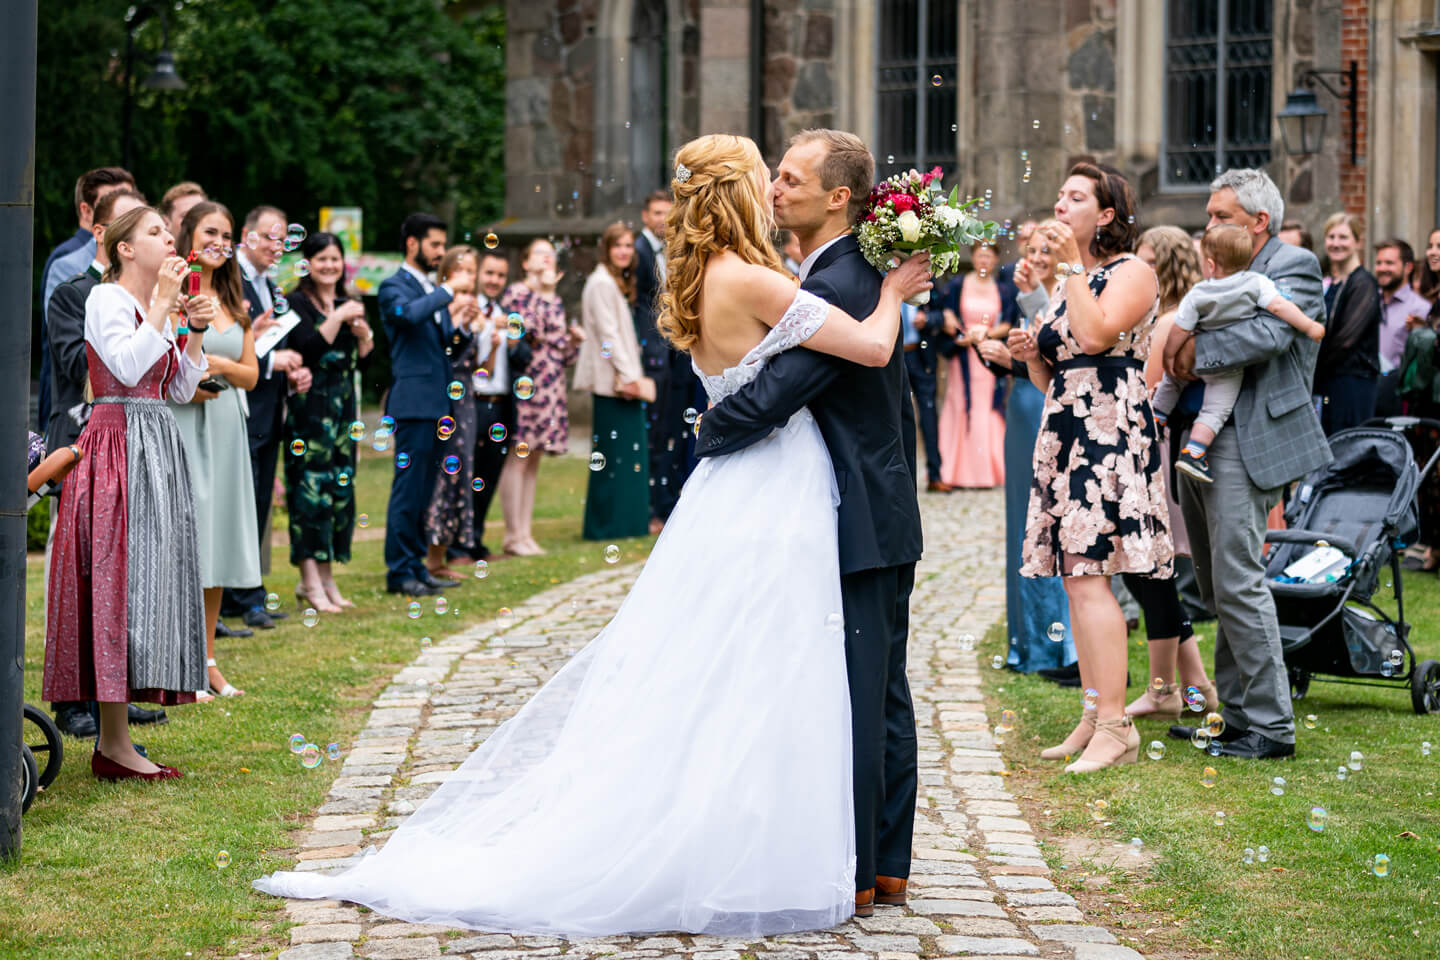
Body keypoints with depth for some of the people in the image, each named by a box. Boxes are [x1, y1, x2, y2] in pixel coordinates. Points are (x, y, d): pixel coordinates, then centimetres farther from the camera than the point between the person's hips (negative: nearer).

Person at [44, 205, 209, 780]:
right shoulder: (106, 299, -6)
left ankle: (114, 740, 8)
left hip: (156, 450, 9)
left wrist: (195, 331, 8)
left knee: (148, 578, 5)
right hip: (118, 441, -9)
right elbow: (127, 366, -21)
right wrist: (162, 305, -15)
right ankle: (113, 745, -11)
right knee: (121, 581, -11)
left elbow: (180, 389, 19)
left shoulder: (156, 308, 20)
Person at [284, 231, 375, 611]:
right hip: (309, 406, -7)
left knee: (340, 489, 8)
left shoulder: (347, 303, 15)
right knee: (310, 487, -8)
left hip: (343, 405, 7)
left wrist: (362, 329, -5)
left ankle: (325, 578, 14)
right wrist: (338, 318, -17)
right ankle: (311, 583, -7)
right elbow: (308, 347, -19)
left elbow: (364, 356, 13)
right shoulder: (297, 303, -6)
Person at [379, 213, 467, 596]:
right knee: (408, 488, -7)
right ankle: (399, 572, -4)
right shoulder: (394, 286, -6)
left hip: (436, 403, 8)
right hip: (413, 402, -8)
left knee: (424, 491, 11)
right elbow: (408, 313, -28)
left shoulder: (434, 291, 20)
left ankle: (417, 567, 16)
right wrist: (446, 295, -17)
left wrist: (461, 331, 2)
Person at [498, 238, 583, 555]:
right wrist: (543, 293, -15)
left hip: (551, 388, 7)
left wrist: (574, 341, 2)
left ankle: (525, 533, 12)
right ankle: (514, 535, -4)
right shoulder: (516, 292, -3)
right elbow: (530, 330, -20)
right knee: (518, 458, -7)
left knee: (533, 461, 9)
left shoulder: (555, 300, 18)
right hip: (525, 384, -7)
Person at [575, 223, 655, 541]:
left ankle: (628, 522, 13)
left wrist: (634, 376, 12)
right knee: (614, 453, -7)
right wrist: (629, 377, -18)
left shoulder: (619, 283, 19)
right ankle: (607, 524, -4)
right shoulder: (601, 283, -10)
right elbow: (607, 333, -16)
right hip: (613, 381, -10)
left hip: (625, 380, 10)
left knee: (628, 452, 9)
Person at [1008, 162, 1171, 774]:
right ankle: (1095, 718, 11)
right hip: (1063, 434, 9)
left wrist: (1071, 264, -14)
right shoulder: (1069, 282, 21)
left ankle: (1114, 725, -16)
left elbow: (1095, 334, -22)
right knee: (1075, 579, 7)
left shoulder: (1131, 272, -4)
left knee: (1087, 575, -16)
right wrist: (1030, 354, 3)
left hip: (1110, 432, -9)